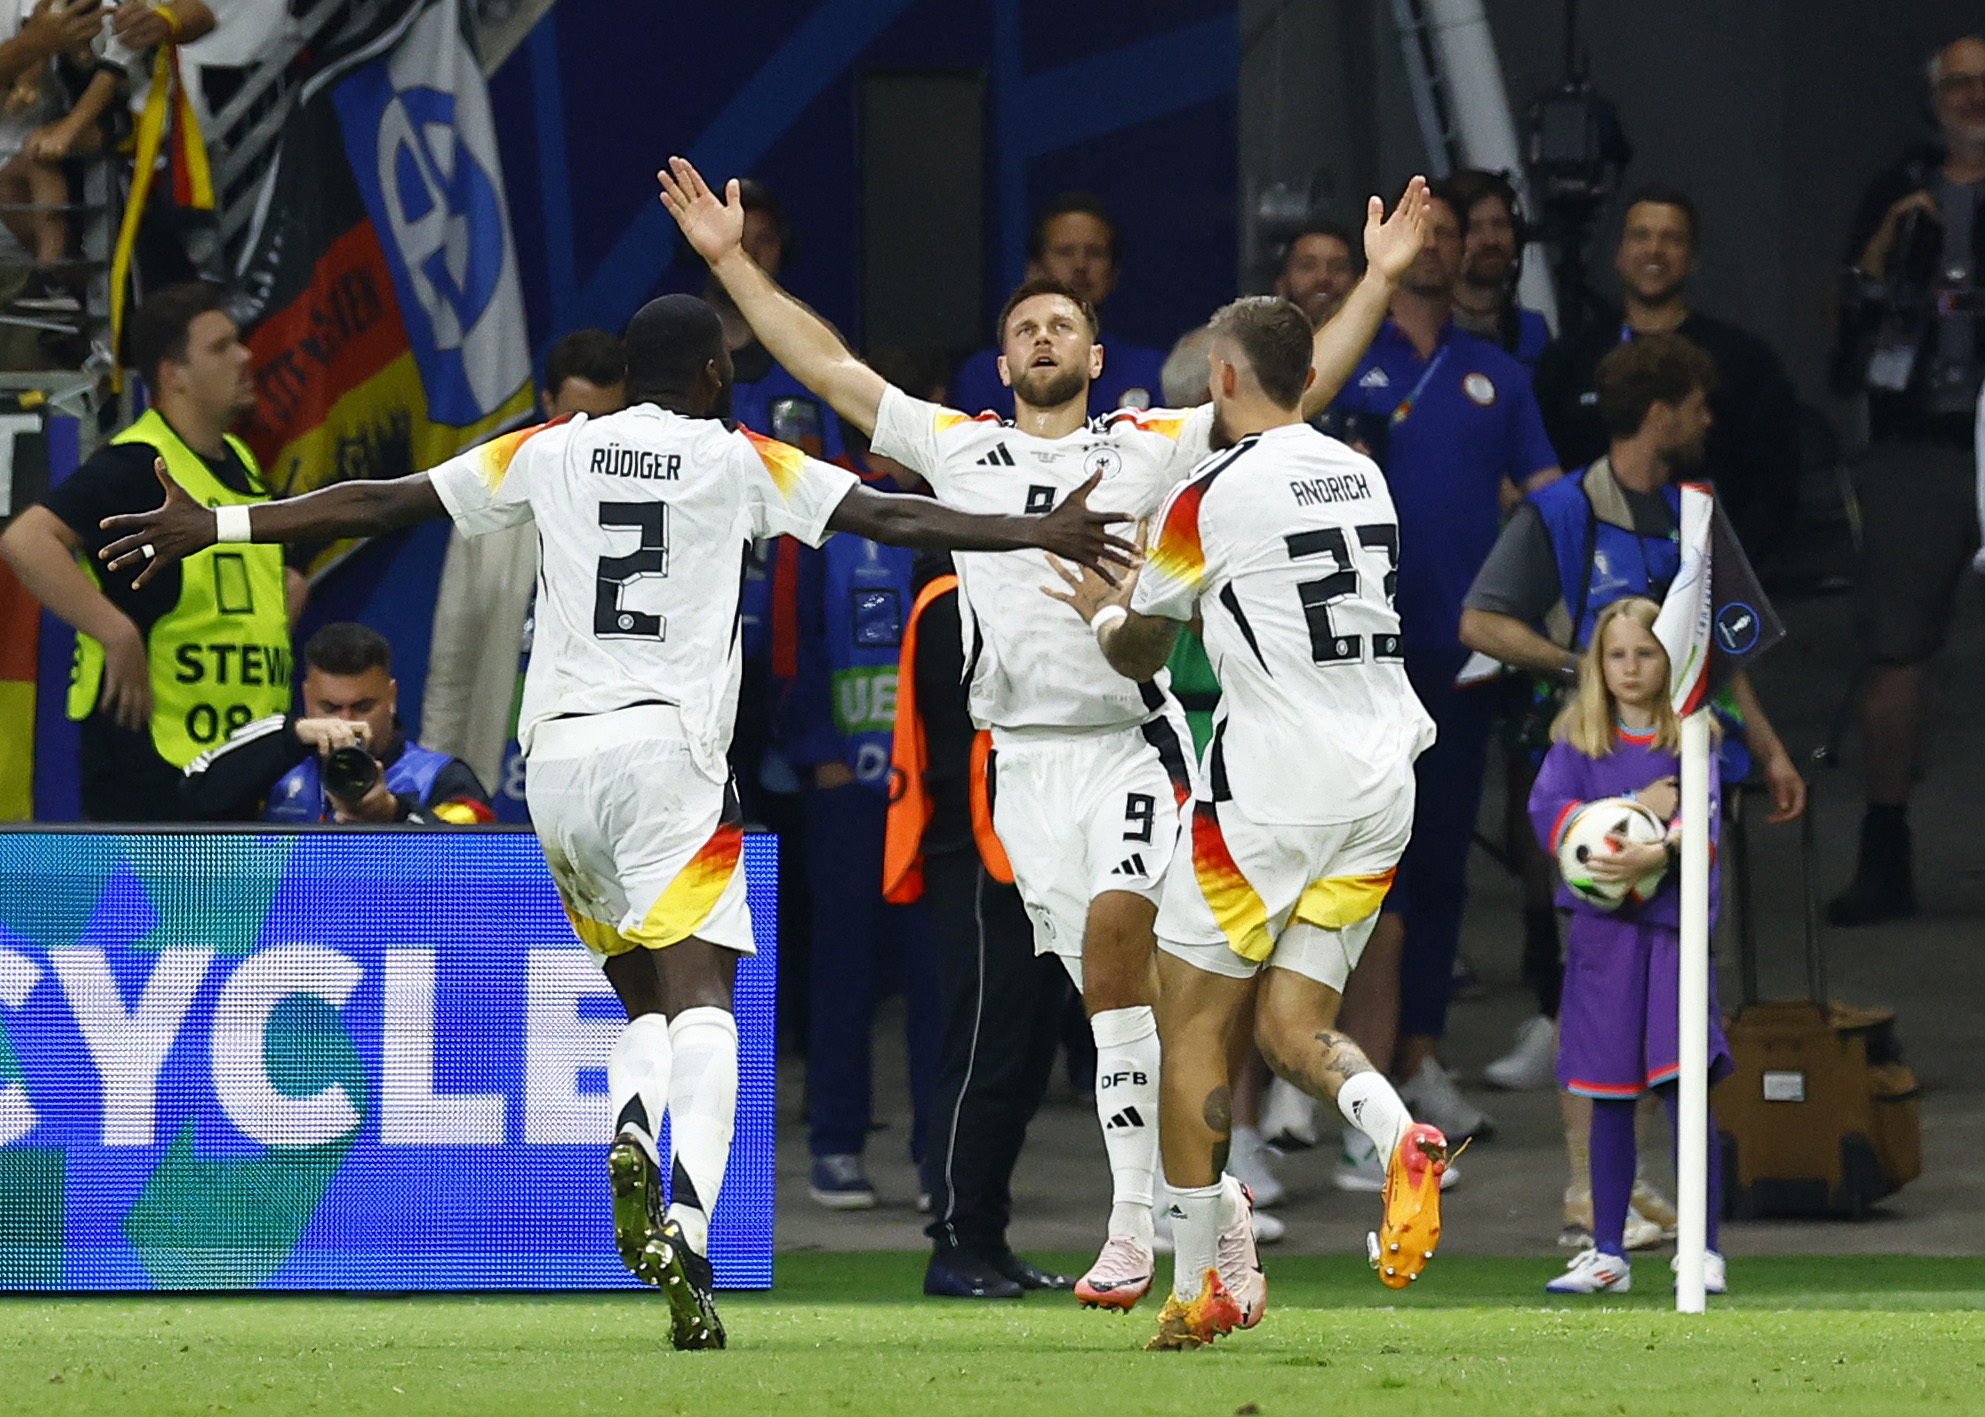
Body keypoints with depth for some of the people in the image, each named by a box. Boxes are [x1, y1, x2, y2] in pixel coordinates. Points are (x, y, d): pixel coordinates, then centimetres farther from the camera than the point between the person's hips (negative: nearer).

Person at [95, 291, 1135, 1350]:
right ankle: (688, 1240, -31)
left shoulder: (551, 453, 13)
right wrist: (1038, 533, 11)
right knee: (701, 1003, -10)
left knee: (644, 1001, 18)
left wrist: (214, 527, 18)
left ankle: (630, 1136, -14)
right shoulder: (739, 461, 5)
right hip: (667, 748, -4)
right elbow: (890, 518, 4)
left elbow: (383, 503, 13)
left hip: (555, 755, 4)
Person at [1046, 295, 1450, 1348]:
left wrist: (1105, 610, 29)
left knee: (1193, 1027, 5)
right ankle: (1400, 1140, -21)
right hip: (1382, 784, 6)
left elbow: (1137, 657, 6)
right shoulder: (1362, 478, 12)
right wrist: (1154, 593, 41)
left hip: (1273, 781, -6)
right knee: (1291, 1026, 10)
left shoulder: (1211, 498, -8)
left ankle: (1199, 1288, 4)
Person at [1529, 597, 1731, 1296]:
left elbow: (1704, 822, -9)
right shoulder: (1577, 739, 9)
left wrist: (1657, 853, -28)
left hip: (1673, 927, -2)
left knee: (1688, 1090, -10)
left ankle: (1705, 1252, -6)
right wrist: (1637, 810, -15)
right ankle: (1607, 1255, 14)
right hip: (1602, 930, 2)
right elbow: (1548, 811, -5)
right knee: (1610, 1099, 6)